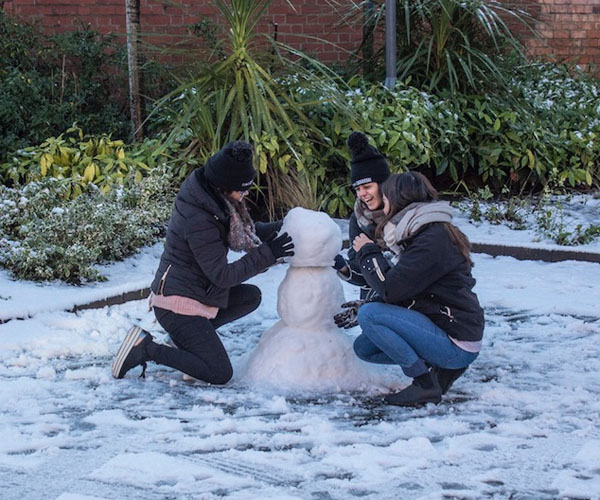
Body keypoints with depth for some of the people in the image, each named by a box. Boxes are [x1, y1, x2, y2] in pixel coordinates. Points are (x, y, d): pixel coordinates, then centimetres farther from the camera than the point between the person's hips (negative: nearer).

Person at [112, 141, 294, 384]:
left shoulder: (210, 198, 0)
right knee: (220, 374, -10)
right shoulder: (199, 221, -27)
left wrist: (276, 229, 2)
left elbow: (241, 232, 17)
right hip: (178, 304, -10)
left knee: (251, 296, 12)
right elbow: (223, 276, -20)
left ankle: (186, 335, 8)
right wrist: (268, 253, -19)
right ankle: (147, 349, -5)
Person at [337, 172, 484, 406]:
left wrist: (368, 252, -7)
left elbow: (391, 288, -23)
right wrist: (361, 307, 8)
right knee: (363, 347, 8)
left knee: (369, 315, -18)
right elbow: (401, 292, 18)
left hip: (456, 344, -10)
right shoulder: (420, 234, 14)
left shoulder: (434, 239, -18)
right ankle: (439, 368, 6)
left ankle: (426, 384, -13)